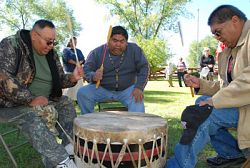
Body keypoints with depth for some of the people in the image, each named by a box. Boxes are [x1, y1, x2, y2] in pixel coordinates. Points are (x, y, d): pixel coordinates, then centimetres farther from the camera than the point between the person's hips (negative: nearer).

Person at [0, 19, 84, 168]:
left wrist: (72, 78, -11)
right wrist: (30, 100, -29)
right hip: (13, 102, -7)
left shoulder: (51, 53, 6)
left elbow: (59, 79, 13)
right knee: (32, 116, -32)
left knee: (67, 104, -10)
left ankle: (72, 149, -12)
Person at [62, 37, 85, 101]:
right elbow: (68, 59, -9)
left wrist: (79, 63, -12)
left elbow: (83, 59, 9)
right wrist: (76, 63, -15)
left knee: (79, 86, 0)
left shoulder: (78, 51, 21)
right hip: (69, 72, -5)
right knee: (69, 88, -10)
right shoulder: (66, 50, 8)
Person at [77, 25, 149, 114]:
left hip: (127, 90, -1)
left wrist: (139, 87, -21)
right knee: (82, 93, -20)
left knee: (137, 99, -31)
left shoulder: (134, 50, -4)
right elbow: (86, 70, -7)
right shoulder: (97, 53, -5)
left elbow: (144, 67, -7)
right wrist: (93, 76, -32)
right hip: (102, 89, 1)